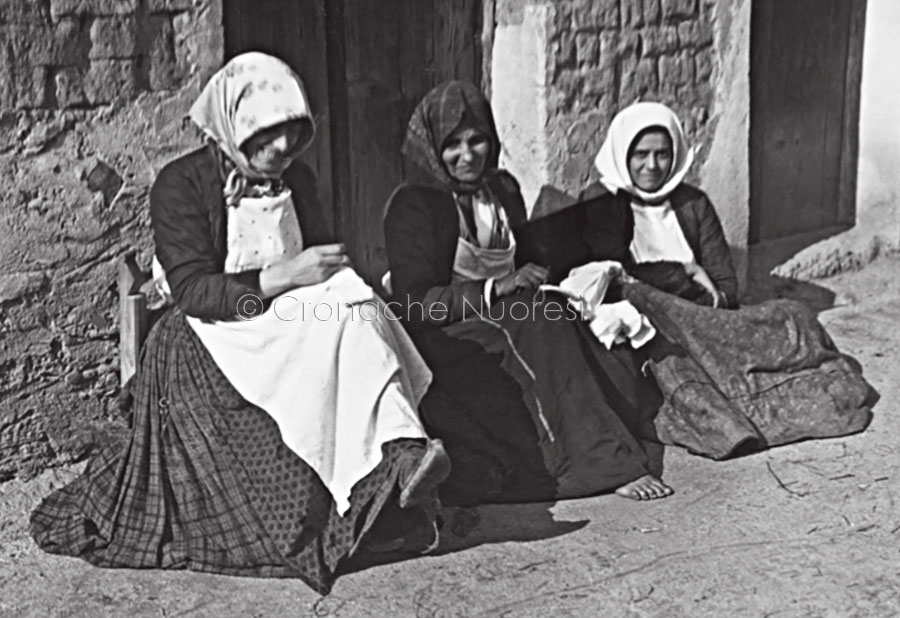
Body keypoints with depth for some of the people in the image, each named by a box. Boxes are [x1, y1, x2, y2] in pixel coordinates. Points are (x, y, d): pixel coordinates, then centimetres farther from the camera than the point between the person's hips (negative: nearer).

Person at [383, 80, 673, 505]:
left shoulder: (503, 189, 16)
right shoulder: (413, 205, -4)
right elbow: (415, 303, -13)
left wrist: (537, 278, 1)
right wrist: (496, 290, -20)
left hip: (511, 319, 7)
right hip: (450, 338, -6)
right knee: (538, 325, -33)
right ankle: (609, 463, -32)